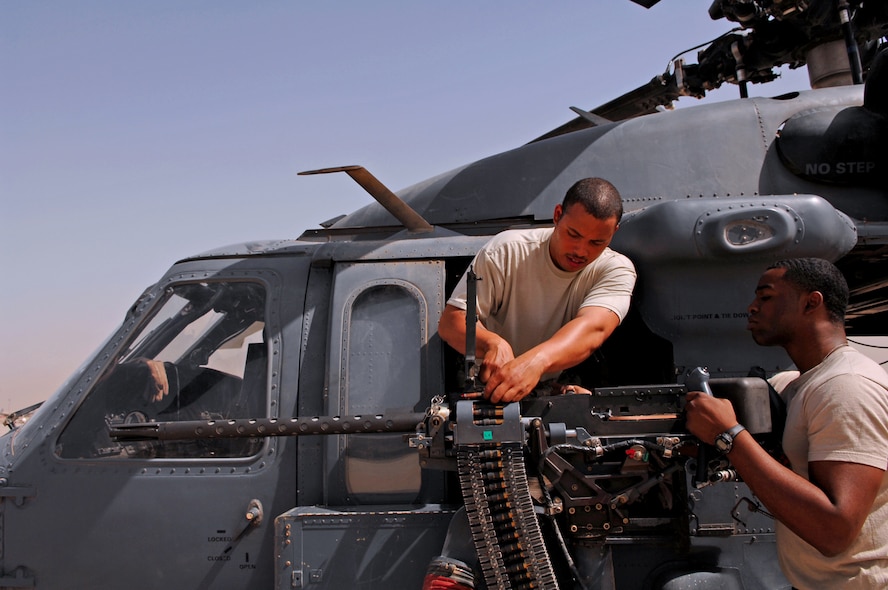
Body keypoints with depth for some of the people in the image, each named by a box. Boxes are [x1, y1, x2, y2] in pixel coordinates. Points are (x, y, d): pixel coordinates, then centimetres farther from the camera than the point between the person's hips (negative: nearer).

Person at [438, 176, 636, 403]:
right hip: (489, 391, -2)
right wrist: (493, 344, -38)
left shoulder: (617, 271, -10)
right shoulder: (507, 250, -11)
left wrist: (536, 362, -50)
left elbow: (592, 330, -30)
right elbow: (450, 321, -15)